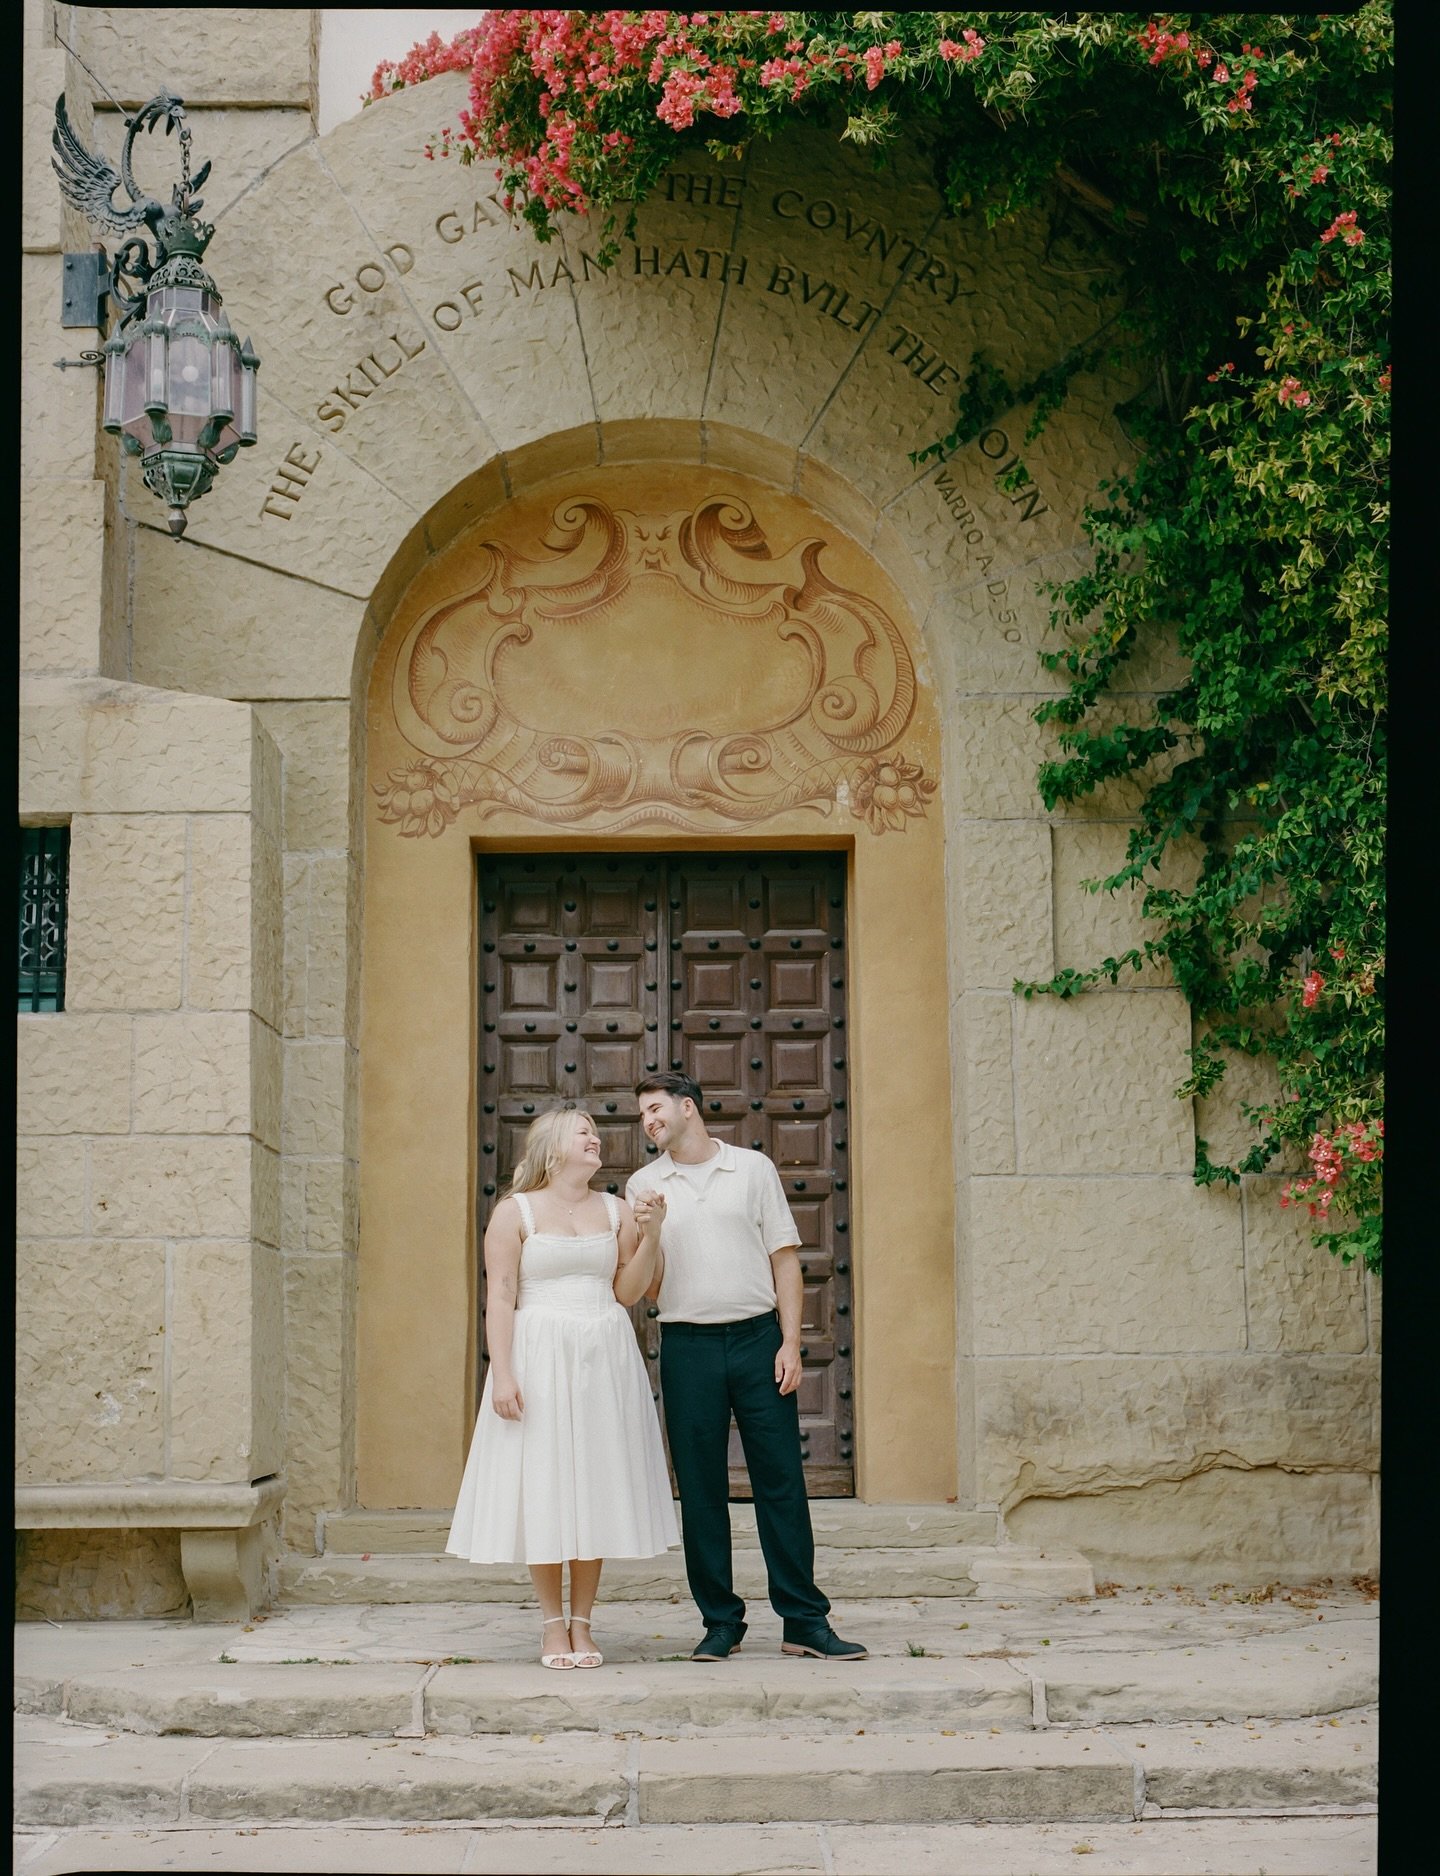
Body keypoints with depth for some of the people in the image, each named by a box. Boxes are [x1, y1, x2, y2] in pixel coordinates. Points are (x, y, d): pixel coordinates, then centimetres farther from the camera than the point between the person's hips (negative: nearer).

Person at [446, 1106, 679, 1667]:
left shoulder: (615, 1211, 11)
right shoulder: (515, 1211, 0)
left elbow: (627, 1292, 6)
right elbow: (500, 1298, -5)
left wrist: (651, 1234, -5)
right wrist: (502, 1374, -13)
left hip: (605, 1361, 3)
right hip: (539, 1360, -3)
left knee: (595, 1489, 4)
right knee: (544, 1489, -1)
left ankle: (582, 1624, 12)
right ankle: (553, 1626, 9)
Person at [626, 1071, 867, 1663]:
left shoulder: (752, 1169, 7)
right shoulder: (644, 1186, 9)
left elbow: (785, 1258, 5)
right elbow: (647, 1288, 8)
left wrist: (790, 1342, -4)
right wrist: (646, 1232, -10)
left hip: (757, 1338, -1)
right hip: (687, 1346, 1)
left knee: (782, 1481, -1)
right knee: (701, 1489, 3)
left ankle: (805, 1621, 3)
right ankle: (721, 1622, 12)